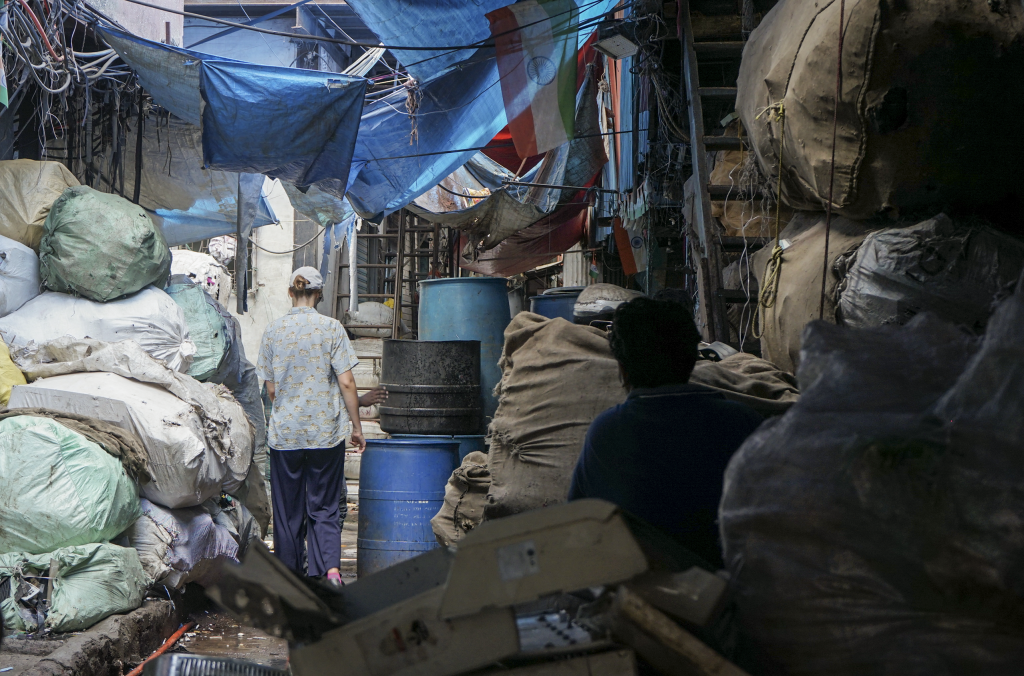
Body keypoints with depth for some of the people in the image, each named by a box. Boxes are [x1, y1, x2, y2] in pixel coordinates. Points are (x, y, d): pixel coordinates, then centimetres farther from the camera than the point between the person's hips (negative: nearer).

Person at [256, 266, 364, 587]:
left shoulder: (273, 329, 2)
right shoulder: (331, 328, -5)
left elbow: (270, 388, 5)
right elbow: (346, 383, -8)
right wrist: (356, 427, 1)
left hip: (284, 432, 2)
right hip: (326, 432, -1)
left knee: (288, 510, 11)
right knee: (324, 507, 6)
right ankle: (330, 568, -10)